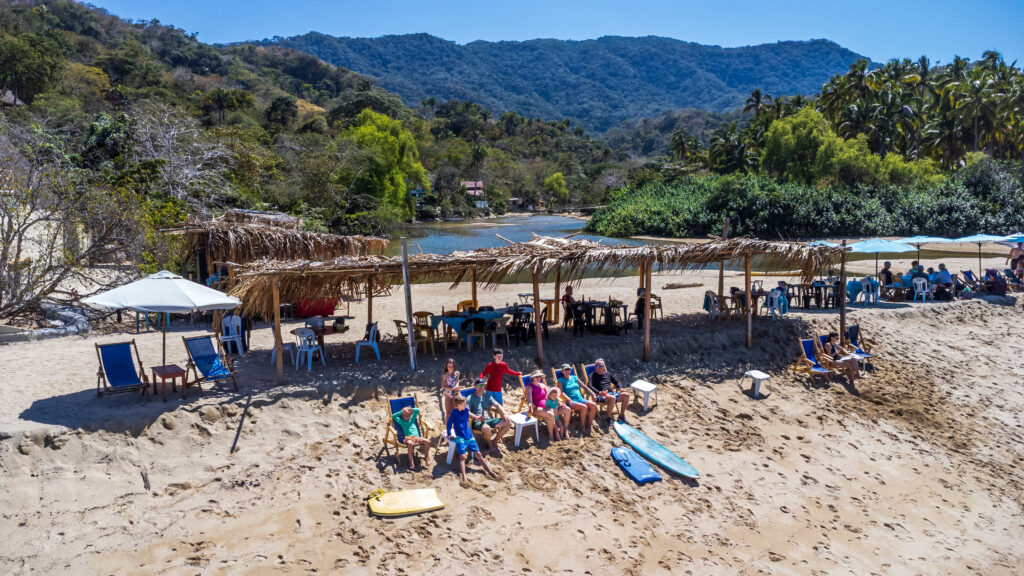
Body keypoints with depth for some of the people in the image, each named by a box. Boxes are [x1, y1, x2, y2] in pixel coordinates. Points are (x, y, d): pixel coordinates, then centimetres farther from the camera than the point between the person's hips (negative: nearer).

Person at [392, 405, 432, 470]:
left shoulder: (412, 418, 23)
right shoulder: (401, 421, 15)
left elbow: (418, 410, 22)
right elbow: (393, 416, 3)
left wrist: (411, 409, 9)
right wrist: (401, 412, 2)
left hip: (417, 437, 4)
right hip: (408, 438, -4)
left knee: (427, 441, -24)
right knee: (410, 443, -42)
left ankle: (426, 457, -6)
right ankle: (411, 461, -31)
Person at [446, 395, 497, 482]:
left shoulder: (466, 410, 3)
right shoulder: (454, 412, -10)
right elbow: (449, 424, -2)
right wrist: (449, 435, 2)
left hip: (469, 436, 5)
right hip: (460, 437, -5)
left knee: (478, 454, 6)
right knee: (462, 457, -17)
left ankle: (489, 471, 11)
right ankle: (464, 477, -26)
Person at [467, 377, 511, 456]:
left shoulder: (487, 395, 14)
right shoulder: (470, 398, -4)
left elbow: (497, 405, 12)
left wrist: (504, 414, -7)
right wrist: (476, 417, -37)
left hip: (488, 420, 6)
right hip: (477, 422, -6)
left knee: (508, 423, -11)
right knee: (487, 429, -41)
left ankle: (495, 441, 7)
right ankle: (490, 444, -6)